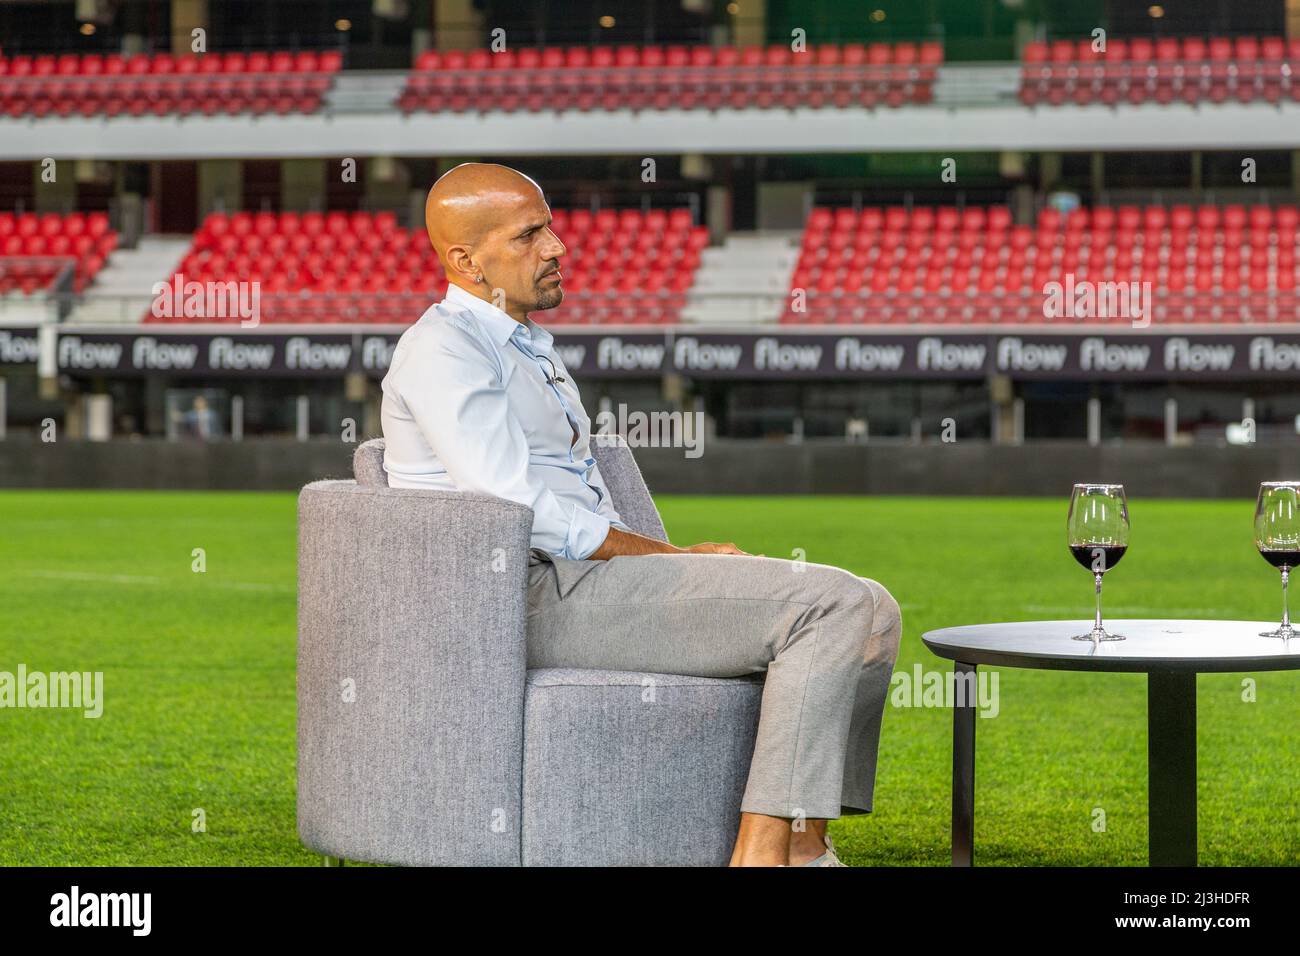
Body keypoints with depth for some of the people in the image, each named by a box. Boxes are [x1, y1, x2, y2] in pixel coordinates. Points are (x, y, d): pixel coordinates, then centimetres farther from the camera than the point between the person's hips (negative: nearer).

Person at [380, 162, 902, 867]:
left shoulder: (530, 347, 26)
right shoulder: (442, 349, -5)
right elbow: (521, 510, -15)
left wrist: (682, 560, 4)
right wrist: (677, 557, -10)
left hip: (588, 574, 10)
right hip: (540, 596, -10)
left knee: (868, 612, 2)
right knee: (833, 604, -20)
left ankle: (802, 845, -10)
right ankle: (762, 850, -25)